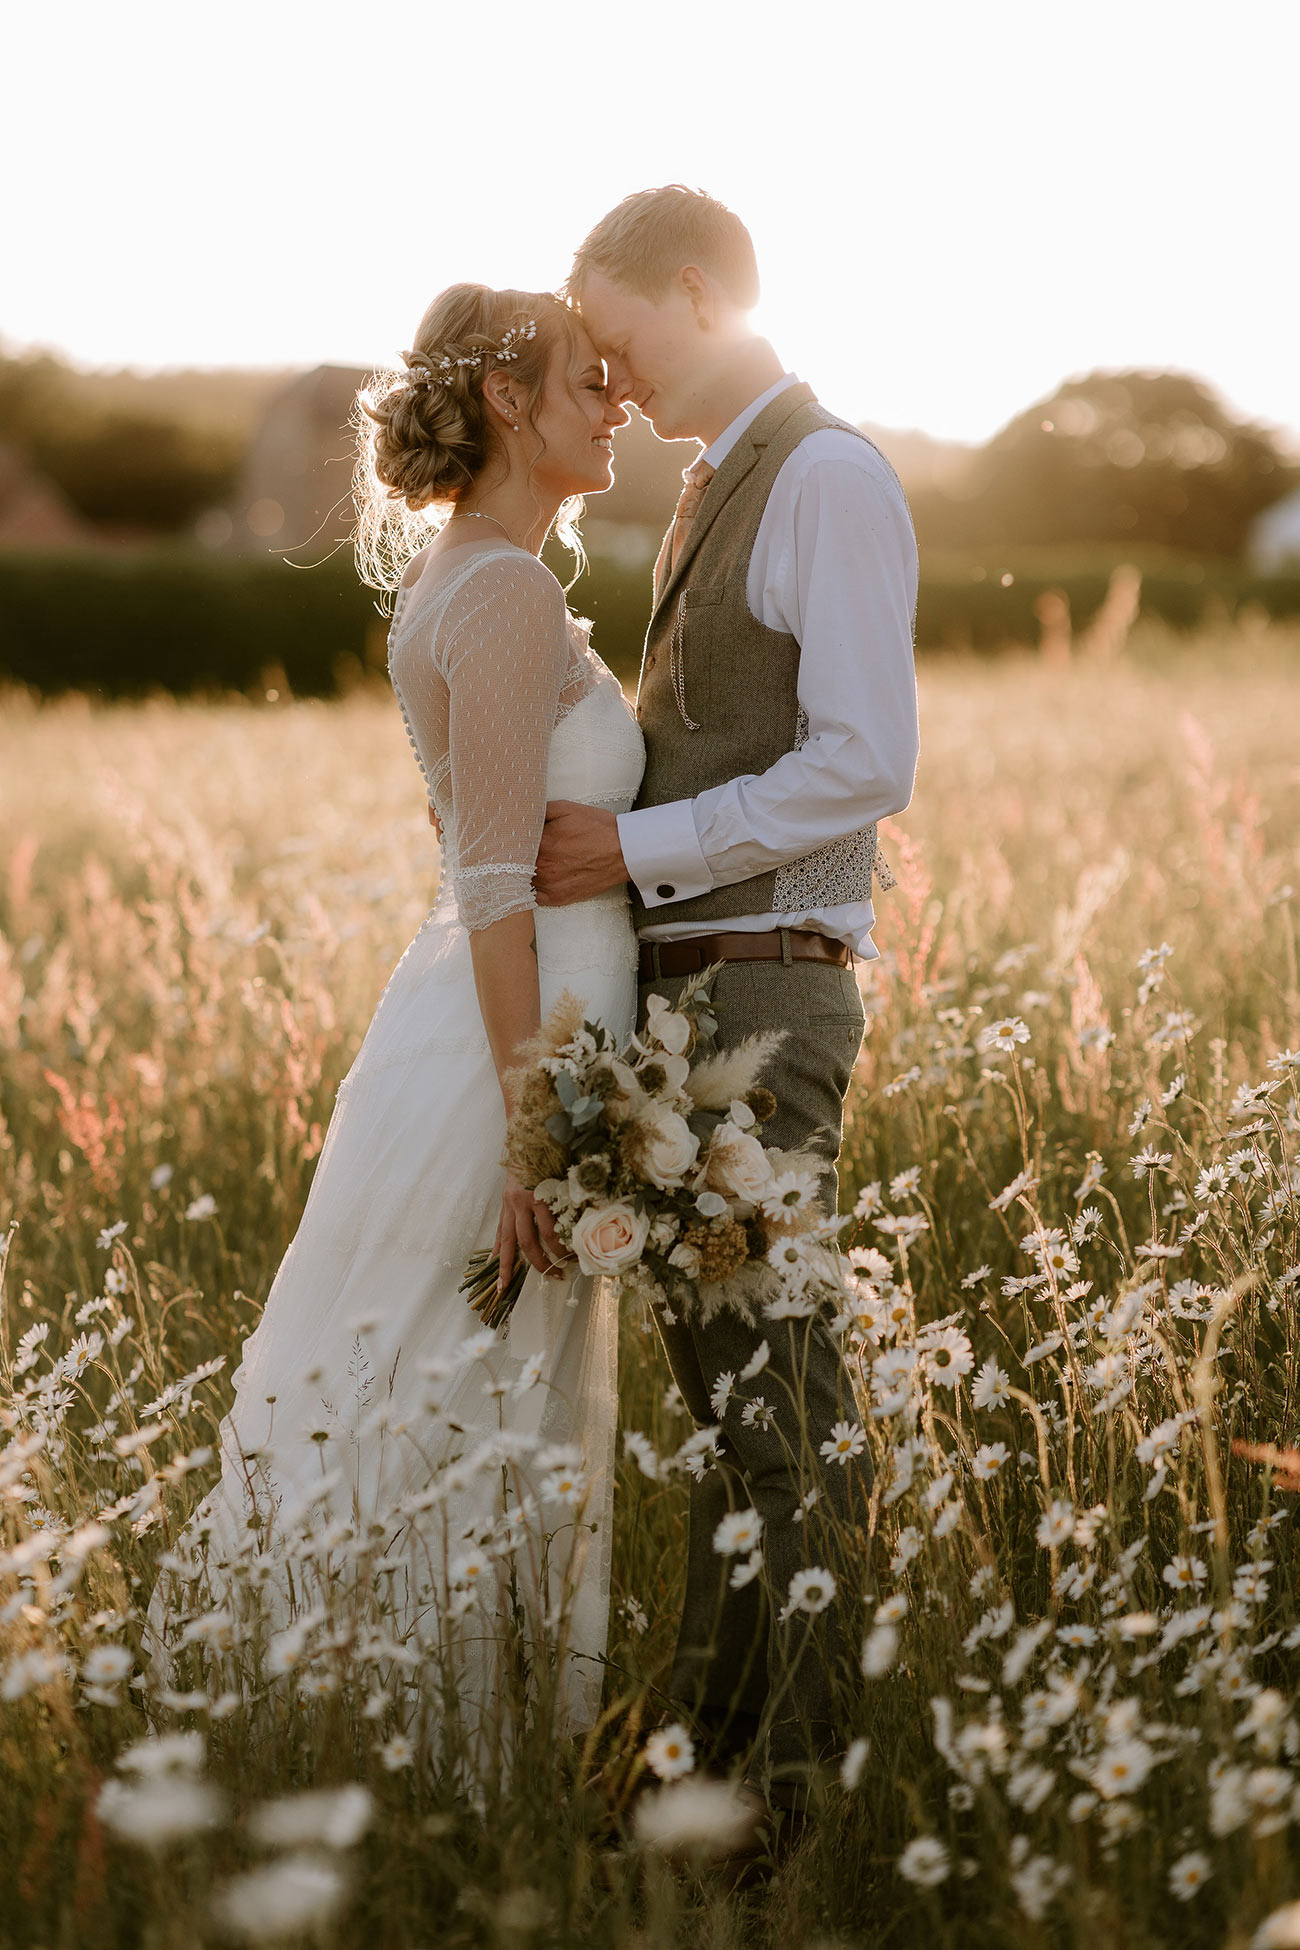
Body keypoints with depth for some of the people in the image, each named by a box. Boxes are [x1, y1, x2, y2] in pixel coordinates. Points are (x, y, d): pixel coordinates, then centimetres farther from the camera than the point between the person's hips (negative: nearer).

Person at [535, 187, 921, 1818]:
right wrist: (579, 818, 10)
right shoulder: (714, 486, 18)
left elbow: (865, 767, -19)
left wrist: (634, 850, -17)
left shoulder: (832, 478, -11)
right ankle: (716, 1708, 26)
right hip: (682, 978, 10)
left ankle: (803, 1756, 4)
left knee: (780, 1375, -5)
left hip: (766, 985, -10)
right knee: (707, 1357, 15)